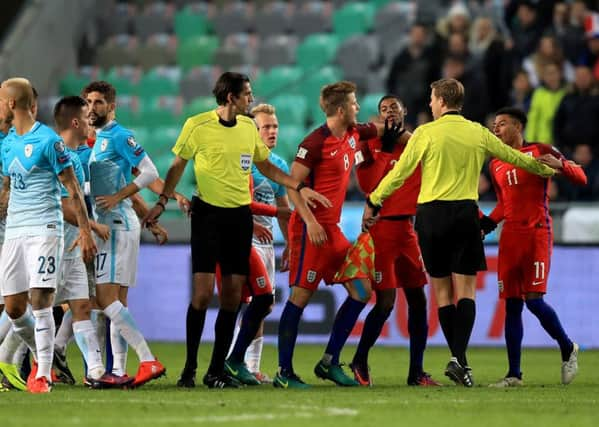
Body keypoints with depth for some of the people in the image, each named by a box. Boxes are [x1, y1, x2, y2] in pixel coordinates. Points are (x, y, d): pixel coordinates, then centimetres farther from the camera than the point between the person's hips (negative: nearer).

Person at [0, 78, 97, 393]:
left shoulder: (47, 140, -9)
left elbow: (72, 189, -8)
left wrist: (85, 230, -12)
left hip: (44, 229, -7)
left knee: (40, 301, -13)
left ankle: (43, 374, -9)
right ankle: (42, 357, 25)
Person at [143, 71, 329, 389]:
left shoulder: (249, 127, 8)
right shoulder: (197, 125, -5)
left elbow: (264, 165, 21)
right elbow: (178, 165, 6)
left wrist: (299, 187, 13)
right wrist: (162, 201, -2)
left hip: (240, 216, 5)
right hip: (207, 213, -5)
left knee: (232, 296, 1)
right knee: (203, 292, -11)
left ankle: (217, 370, 7)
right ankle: (190, 367, 1)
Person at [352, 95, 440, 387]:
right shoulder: (371, 144, -1)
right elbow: (367, 185, -14)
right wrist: (386, 149, -16)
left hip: (407, 228, 5)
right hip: (381, 228, -5)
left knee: (418, 298, 3)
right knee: (386, 301, -9)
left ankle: (416, 372, 10)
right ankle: (359, 362, 9)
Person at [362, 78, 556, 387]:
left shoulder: (426, 133, -3)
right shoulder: (478, 133, 6)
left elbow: (399, 172, -2)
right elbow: (514, 157, 18)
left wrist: (373, 202, 10)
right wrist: (546, 168, 36)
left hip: (431, 214, -1)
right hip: (466, 213, 1)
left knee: (442, 289, 8)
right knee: (465, 289, 0)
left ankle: (457, 357, 6)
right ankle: (460, 358, -15)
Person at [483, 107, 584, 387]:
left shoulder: (540, 152, 1)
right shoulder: (496, 165, 17)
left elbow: (581, 178, 0)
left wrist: (560, 165, -19)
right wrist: (488, 223, 12)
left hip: (537, 234, -5)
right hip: (510, 236, 5)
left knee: (533, 300, -14)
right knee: (512, 305, 1)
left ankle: (568, 348, 11)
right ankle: (514, 374, 3)